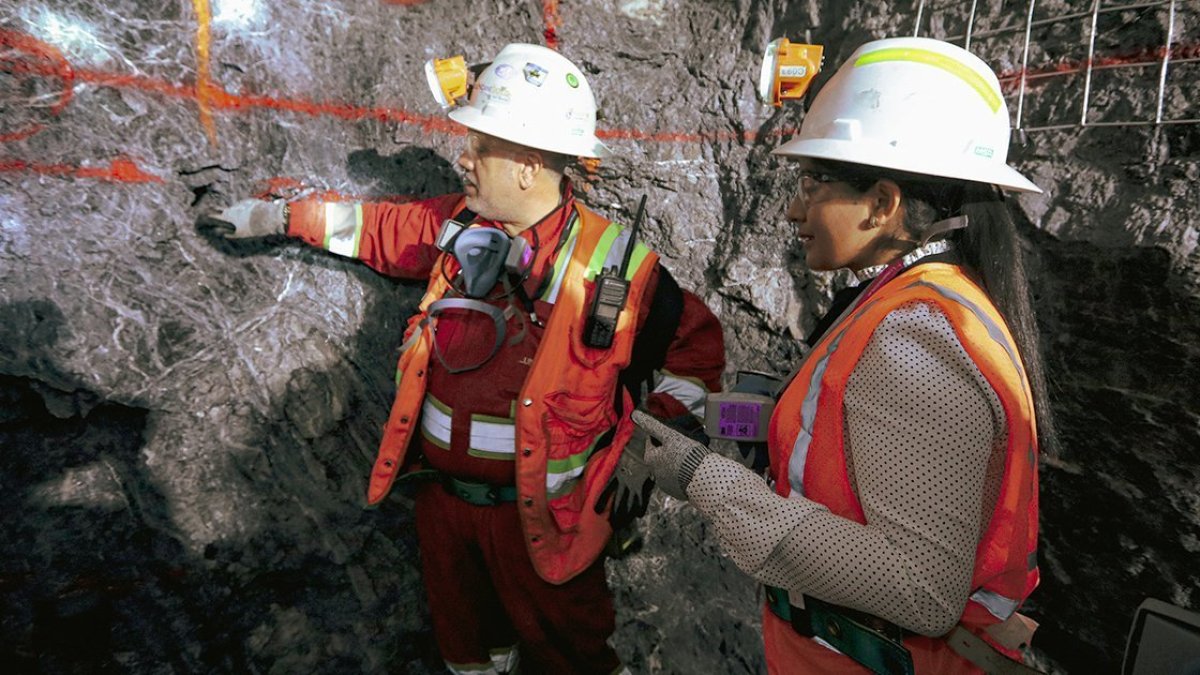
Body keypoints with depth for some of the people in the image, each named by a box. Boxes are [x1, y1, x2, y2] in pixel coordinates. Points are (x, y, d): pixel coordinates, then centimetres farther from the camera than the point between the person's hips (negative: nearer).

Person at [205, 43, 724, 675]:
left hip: (543, 513, -4)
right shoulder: (456, 226, -4)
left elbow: (696, 344, -6)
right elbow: (375, 228, 13)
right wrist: (274, 216, 21)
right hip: (443, 496, 5)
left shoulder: (612, 263, -17)